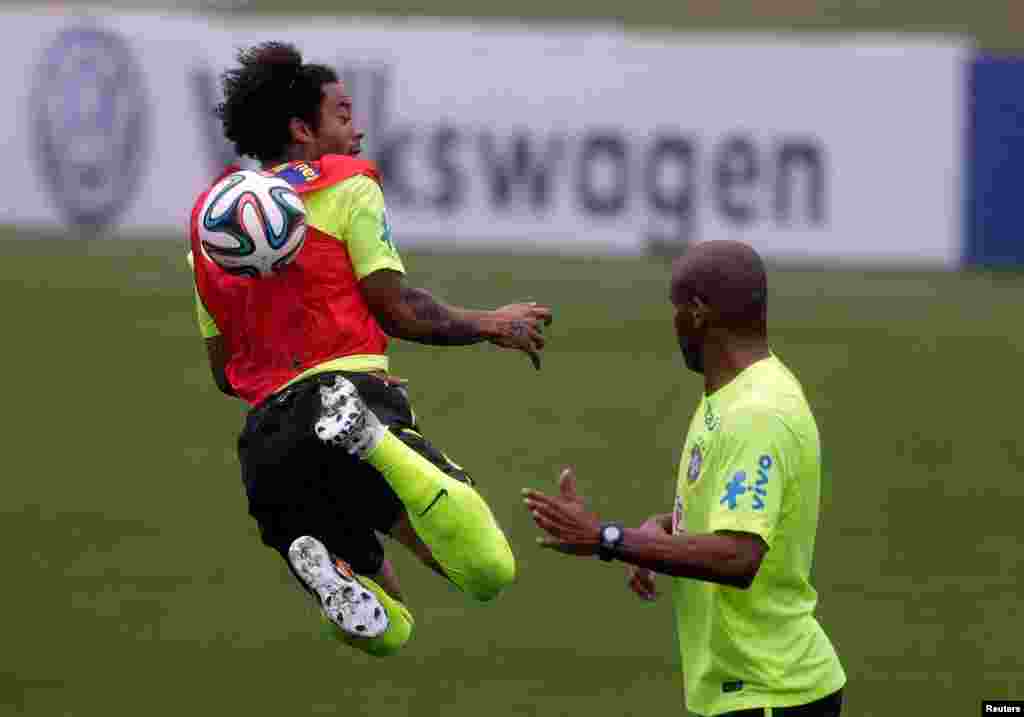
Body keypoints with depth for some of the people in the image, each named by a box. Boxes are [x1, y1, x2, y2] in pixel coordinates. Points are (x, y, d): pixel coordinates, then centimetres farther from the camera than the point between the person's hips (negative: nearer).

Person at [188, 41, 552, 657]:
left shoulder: (209, 221, 23)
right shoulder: (346, 185, 6)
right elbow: (397, 309, -2)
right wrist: (490, 325, 12)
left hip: (265, 435, 6)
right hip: (355, 389, -6)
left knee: (387, 631, 17)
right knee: (488, 571, -16)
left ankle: (320, 560, -17)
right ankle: (375, 442, -34)